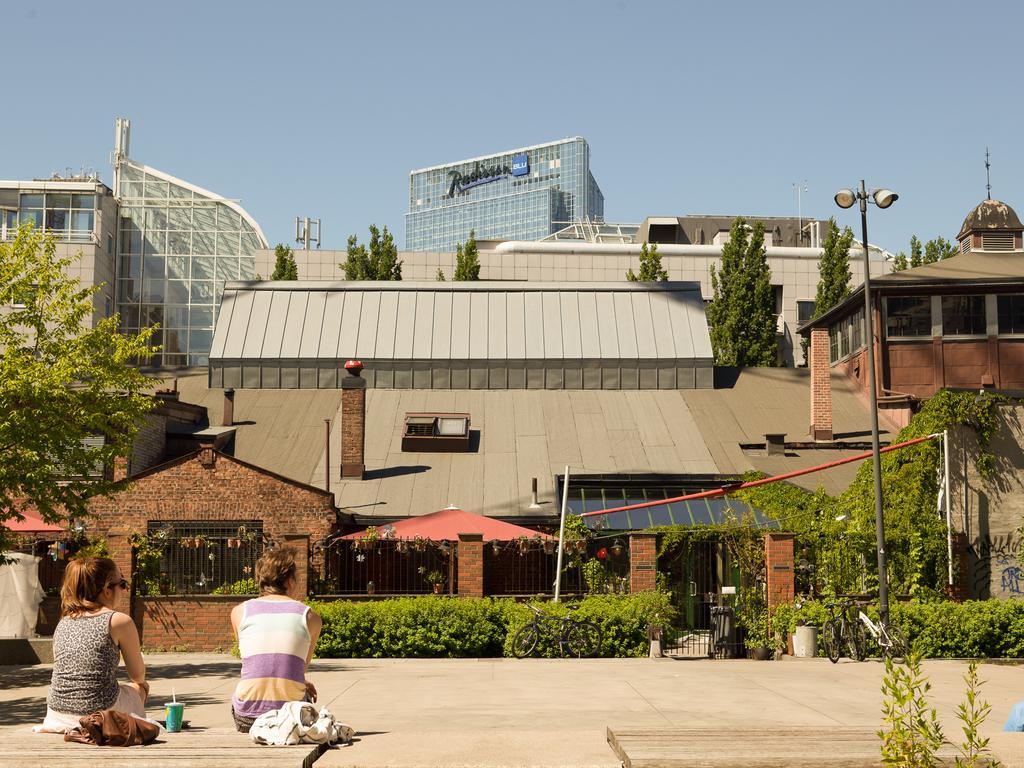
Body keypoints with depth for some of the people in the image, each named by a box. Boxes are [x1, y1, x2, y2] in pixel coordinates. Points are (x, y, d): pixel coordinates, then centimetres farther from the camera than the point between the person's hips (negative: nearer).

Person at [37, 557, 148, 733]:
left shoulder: (63, 623, 7)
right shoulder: (120, 621, -8)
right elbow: (138, 675, 3)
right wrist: (140, 685, 27)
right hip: (100, 714, -4)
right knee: (140, 688, 27)